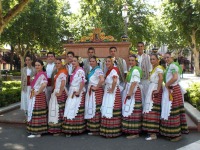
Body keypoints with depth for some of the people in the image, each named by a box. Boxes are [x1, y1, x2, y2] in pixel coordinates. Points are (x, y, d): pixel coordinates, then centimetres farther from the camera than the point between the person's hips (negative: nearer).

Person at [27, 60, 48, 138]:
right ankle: (37, 131, 21)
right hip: (34, 96, 10)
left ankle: (36, 132, 3)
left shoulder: (42, 74, -14)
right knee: (33, 112, 12)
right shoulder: (36, 74, 15)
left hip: (39, 96, -9)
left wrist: (37, 92, -20)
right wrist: (32, 92, 11)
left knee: (36, 113, -5)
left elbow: (44, 84, -30)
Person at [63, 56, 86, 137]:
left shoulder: (80, 71, -12)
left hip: (77, 94, -9)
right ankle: (69, 130, 15)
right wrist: (70, 92, 13)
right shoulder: (74, 70, 16)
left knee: (75, 110, -4)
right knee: (70, 110, 8)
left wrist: (78, 92, -20)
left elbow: (82, 82, -21)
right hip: (72, 93, 9)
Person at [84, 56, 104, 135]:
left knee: (95, 109, -5)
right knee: (90, 109, 11)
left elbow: (102, 80, -28)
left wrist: (96, 87, -18)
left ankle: (96, 130, 3)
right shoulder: (91, 70, 17)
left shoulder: (98, 70, -13)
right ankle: (91, 128, 20)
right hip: (91, 92, 10)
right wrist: (89, 88, 13)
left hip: (96, 92, -10)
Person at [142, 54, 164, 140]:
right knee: (149, 109, 10)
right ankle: (151, 131, 19)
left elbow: (161, 78, -26)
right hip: (151, 89, 9)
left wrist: (158, 90, -22)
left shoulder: (159, 68, -10)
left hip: (155, 90, -9)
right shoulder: (154, 68, 18)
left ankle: (153, 134, -5)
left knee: (153, 109, -9)